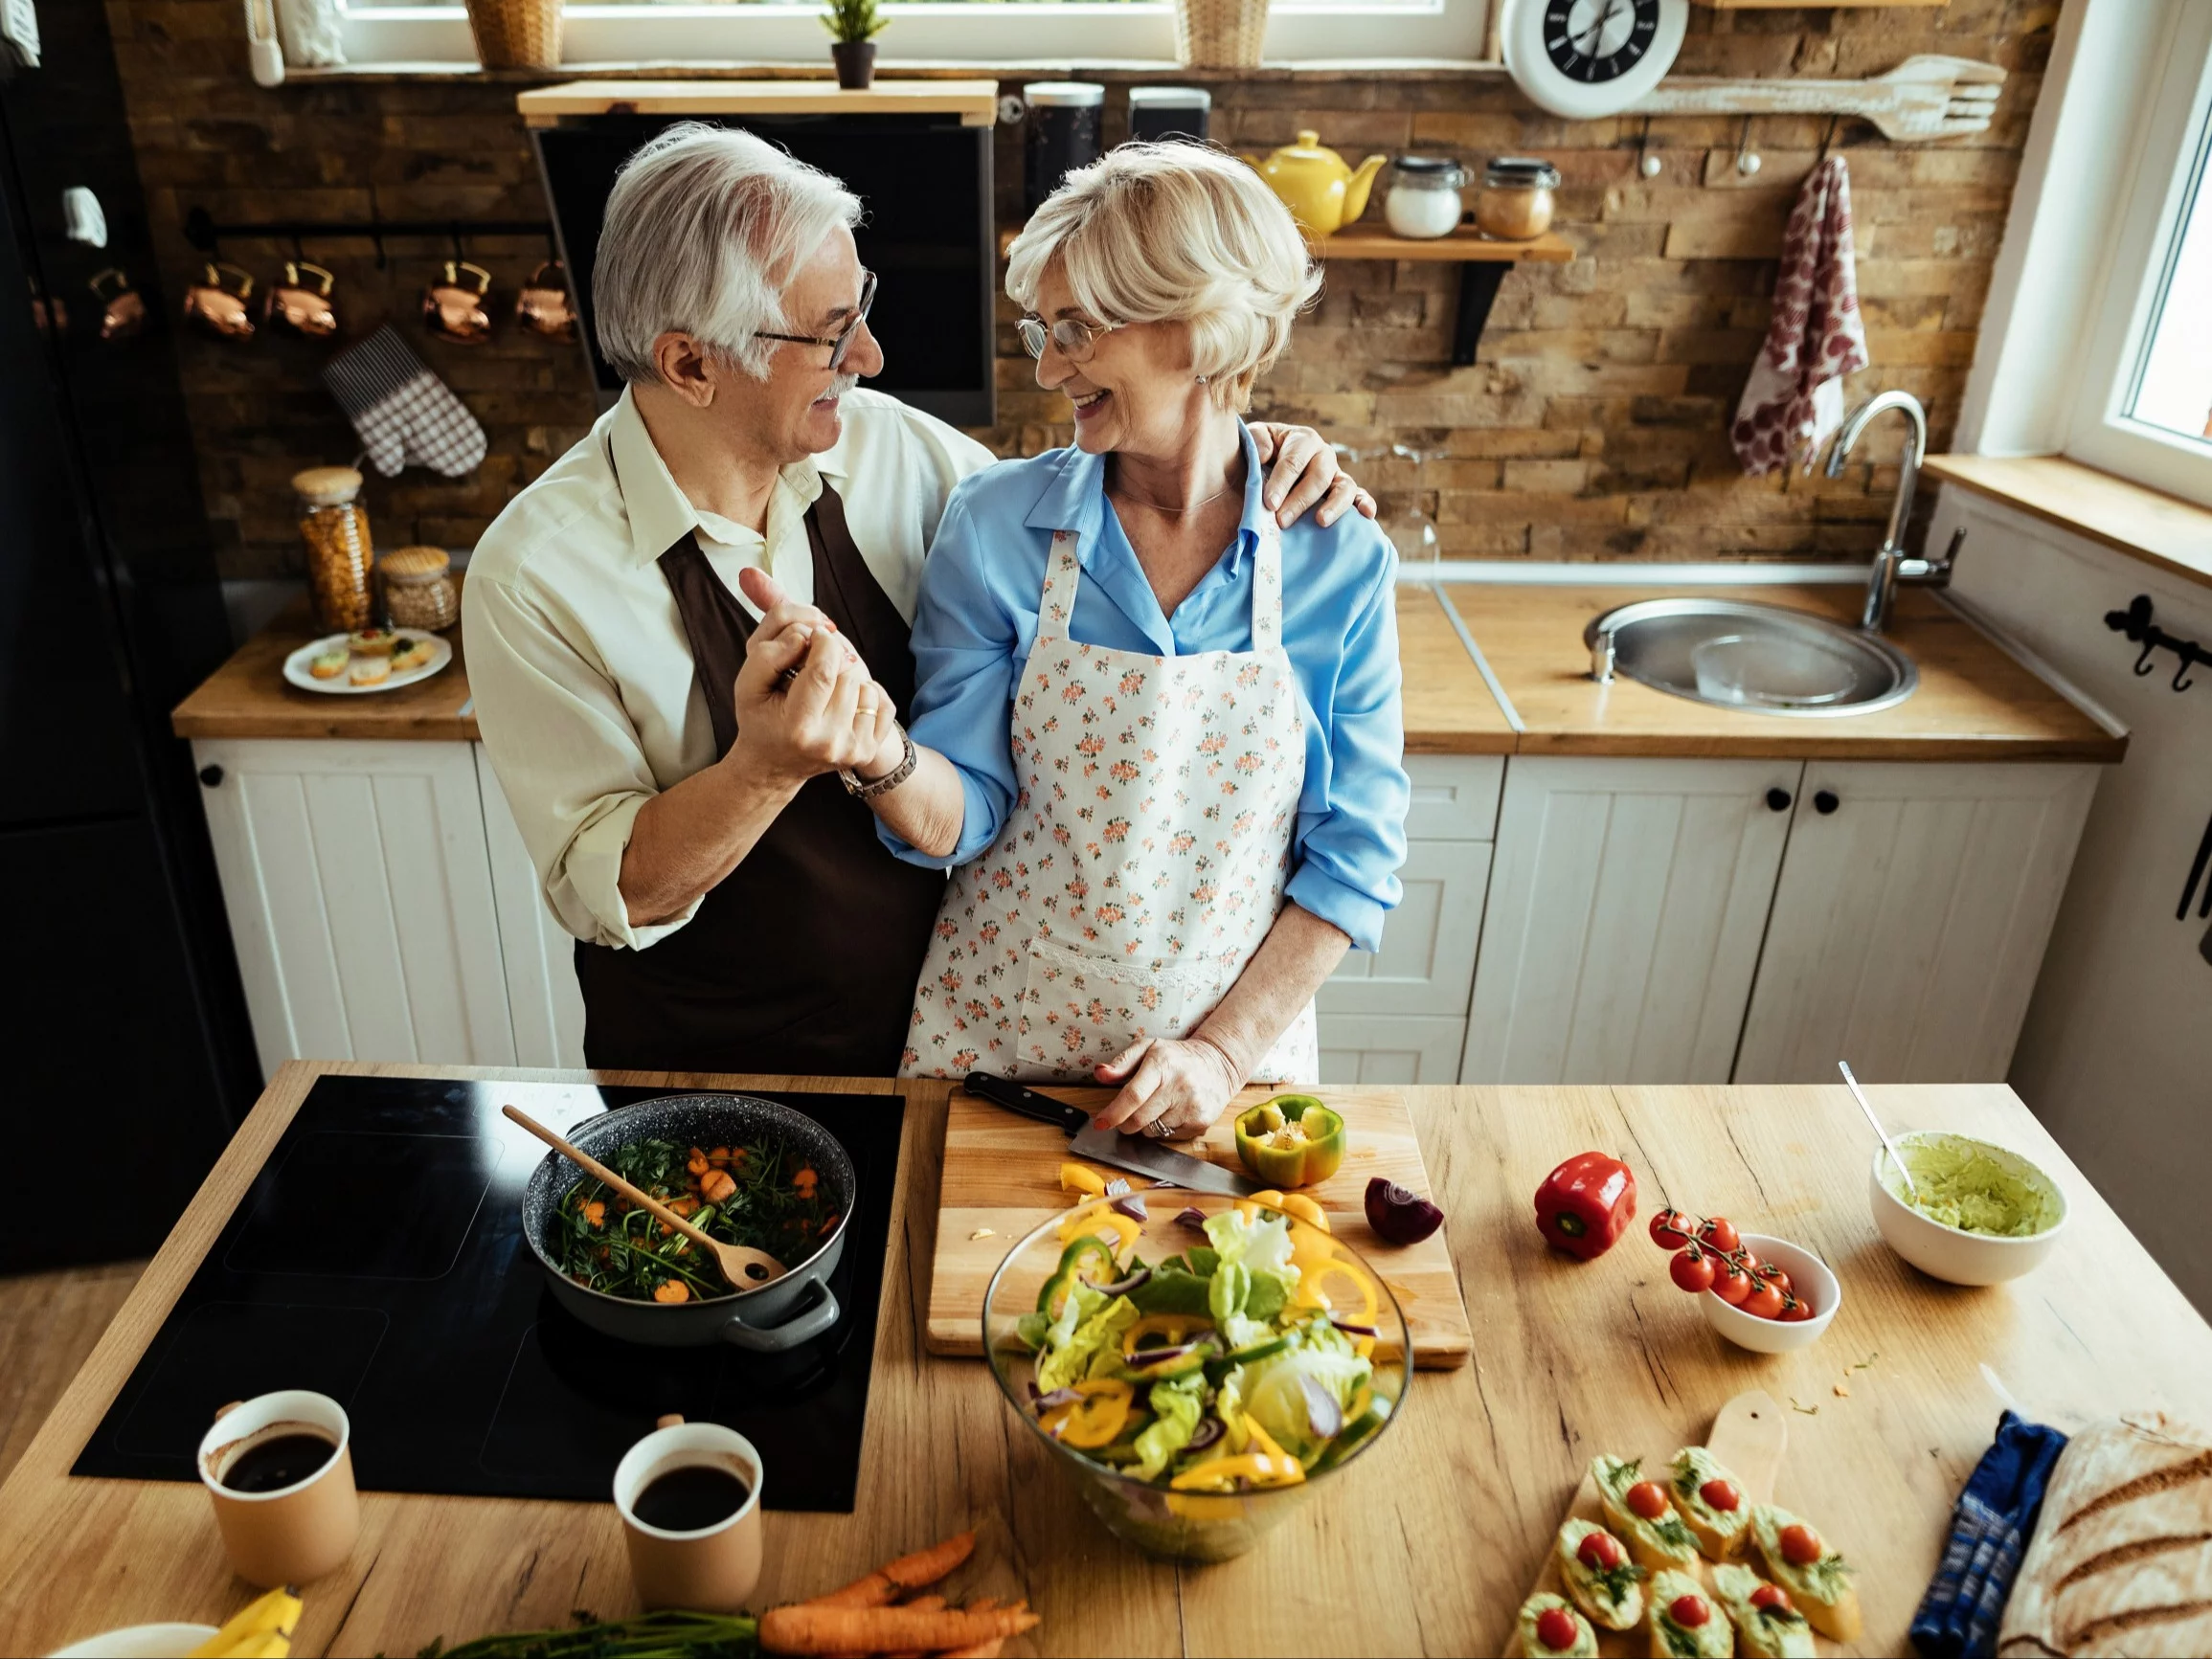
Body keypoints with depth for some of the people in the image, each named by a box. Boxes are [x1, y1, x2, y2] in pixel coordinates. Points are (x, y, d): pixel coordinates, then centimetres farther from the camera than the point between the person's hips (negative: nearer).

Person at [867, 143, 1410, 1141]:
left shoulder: (1343, 562, -11)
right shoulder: (995, 527, -11)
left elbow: (1354, 855, -6)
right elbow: (960, 821, -11)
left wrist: (1226, 1050, -11)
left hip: (1233, 1054, 0)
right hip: (993, 1038, 1)